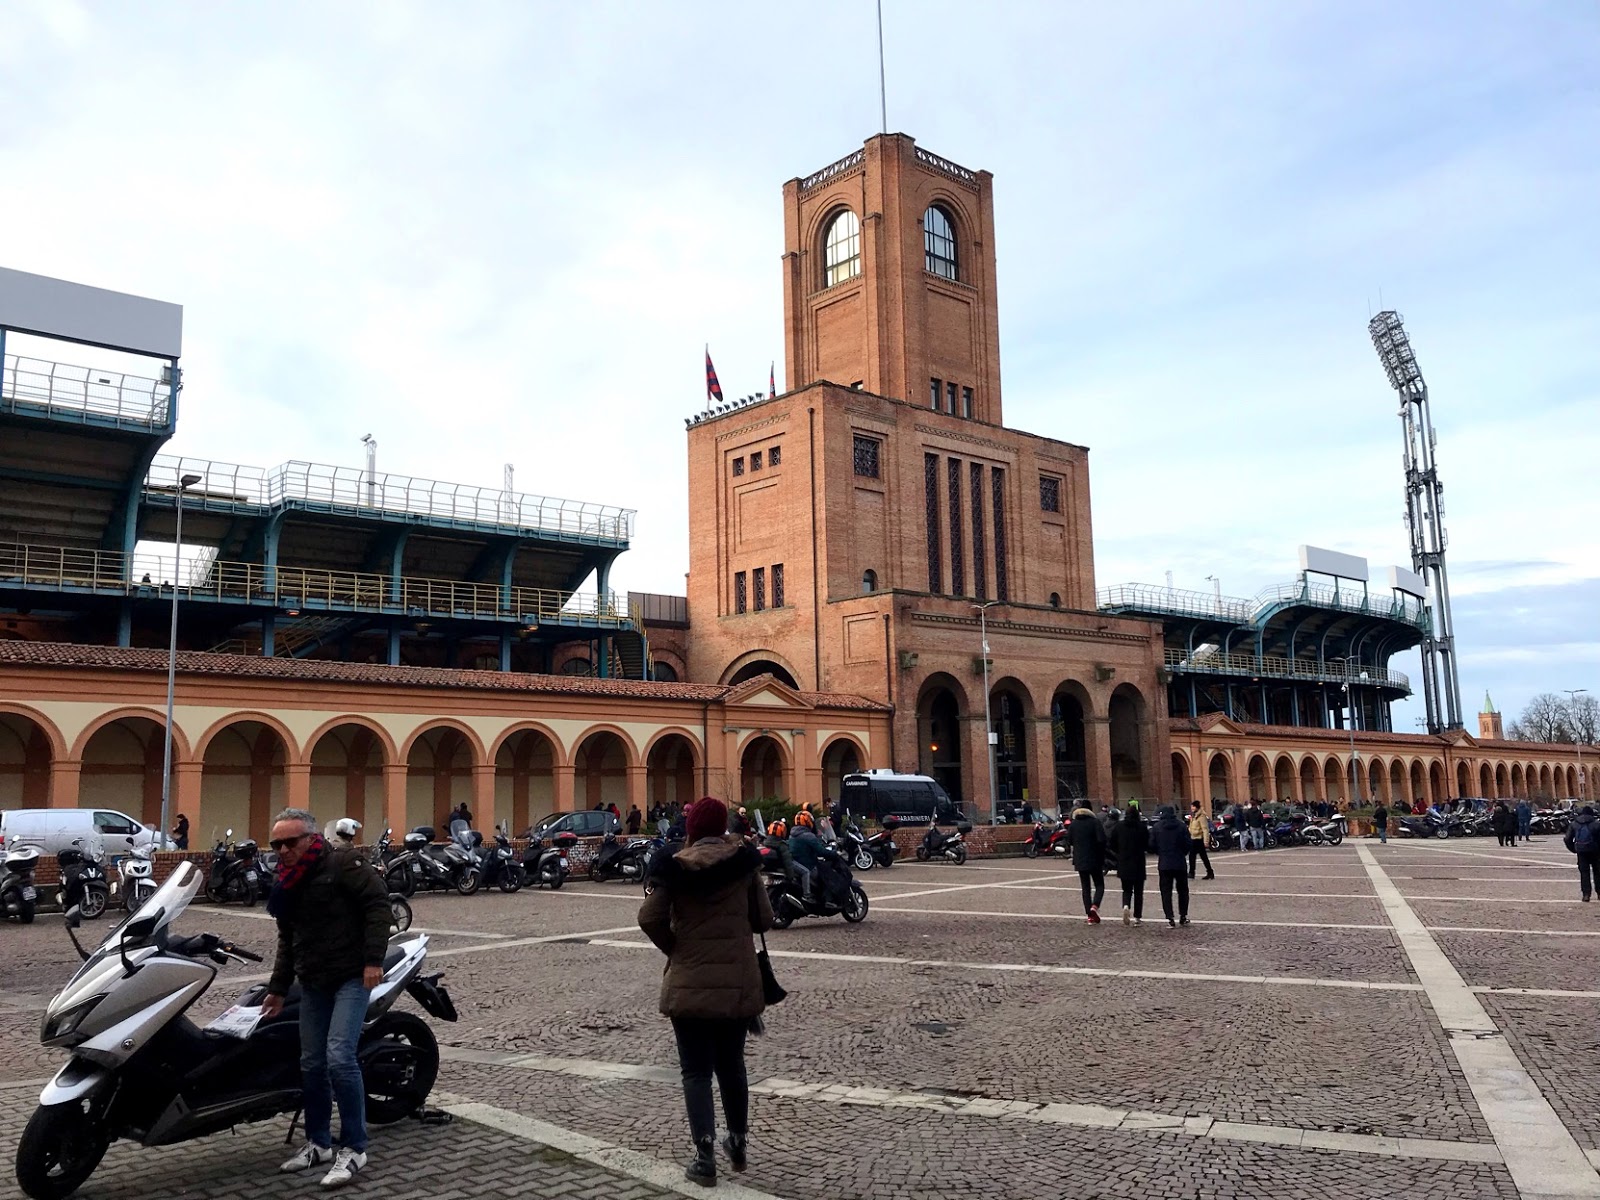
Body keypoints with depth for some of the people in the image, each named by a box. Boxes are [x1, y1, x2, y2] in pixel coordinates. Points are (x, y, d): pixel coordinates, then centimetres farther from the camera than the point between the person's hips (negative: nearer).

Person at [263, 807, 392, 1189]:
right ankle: (319, 1143, 23)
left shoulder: (341, 863, -9)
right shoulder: (286, 885, 15)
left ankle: (354, 1148, -5)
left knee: (339, 1058, -16)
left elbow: (377, 903, -15)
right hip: (312, 983, 7)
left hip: (352, 977, -7)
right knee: (312, 1064, 7)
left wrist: (374, 959, -20)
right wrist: (277, 989, 22)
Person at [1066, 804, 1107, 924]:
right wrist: (1102, 856, -4)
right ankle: (1094, 906, -16)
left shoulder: (1073, 824, 4)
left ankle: (1089, 915, 5)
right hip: (1095, 860, -3)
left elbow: (1069, 842, 6)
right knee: (1099, 885, 8)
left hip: (1080, 861, 3)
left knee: (1086, 887, 10)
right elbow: (1101, 840, -16)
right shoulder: (1095, 821, -7)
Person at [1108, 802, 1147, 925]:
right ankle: (1137, 917, 8)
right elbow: (1147, 845, -7)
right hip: (1138, 864, -2)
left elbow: (1112, 843, 1)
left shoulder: (1119, 826, -2)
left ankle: (1126, 906, -15)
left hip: (1123, 863, 2)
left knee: (1126, 889, 13)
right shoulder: (1141, 827, -9)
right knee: (1138, 891, 9)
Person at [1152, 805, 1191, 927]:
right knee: (1182, 890, 16)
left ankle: (1170, 919, -4)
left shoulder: (1157, 827, -4)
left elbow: (1152, 845, -3)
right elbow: (1188, 844, -3)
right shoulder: (1182, 826, -3)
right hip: (1180, 863, 1)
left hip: (1164, 864, -1)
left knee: (1166, 891, 3)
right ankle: (1183, 916, 18)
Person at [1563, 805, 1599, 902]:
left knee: (1584, 872, 6)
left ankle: (1586, 894, 0)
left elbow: (1567, 839, 2)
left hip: (1581, 851, 2)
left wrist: (1574, 849, 13)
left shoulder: (1574, 824, 2)